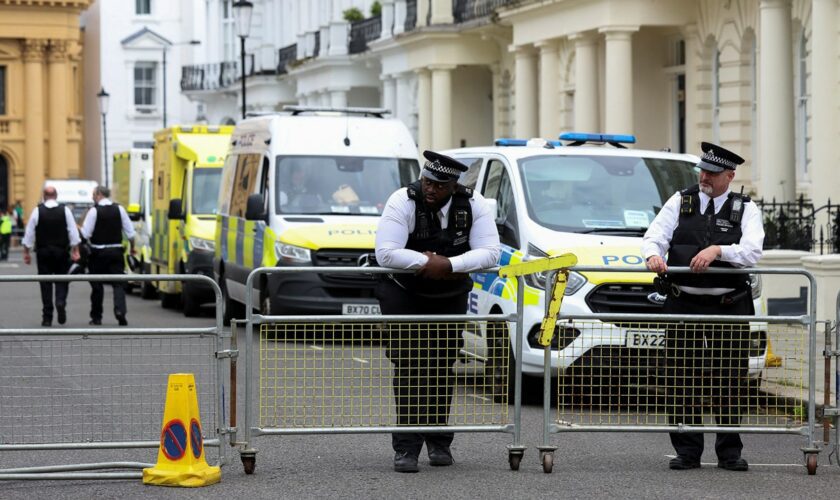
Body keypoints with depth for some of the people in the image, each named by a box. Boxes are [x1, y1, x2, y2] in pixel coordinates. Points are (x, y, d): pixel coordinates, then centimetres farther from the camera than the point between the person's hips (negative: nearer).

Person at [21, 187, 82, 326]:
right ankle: (61, 303, -17)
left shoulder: (37, 211, -4)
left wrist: (26, 252, 5)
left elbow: (29, 233, -1)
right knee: (62, 280, 11)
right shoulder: (65, 211, -2)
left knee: (45, 283, 5)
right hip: (62, 251, 0)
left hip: (43, 252, 0)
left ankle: (47, 318, 3)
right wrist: (75, 251, 2)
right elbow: (73, 232, -3)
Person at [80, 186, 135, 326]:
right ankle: (120, 311, -21)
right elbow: (130, 232, 3)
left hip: (98, 252, -2)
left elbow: (85, 234, -11)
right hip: (116, 251, 2)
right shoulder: (119, 209, 2)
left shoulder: (94, 211, -9)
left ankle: (96, 317, 15)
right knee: (118, 283, 0)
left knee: (97, 285, 9)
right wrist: (132, 247, 18)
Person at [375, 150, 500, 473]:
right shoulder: (403, 202, -20)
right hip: (404, 296, -3)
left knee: (442, 367, 6)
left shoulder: (473, 205, -13)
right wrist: (426, 262, -29)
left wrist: (449, 264, -32)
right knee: (409, 367, -11)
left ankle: (438, 442, 18)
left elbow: (490, 252, -20)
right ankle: (406, 447, -11)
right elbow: (385, 253, -28)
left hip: (451, 297, 3)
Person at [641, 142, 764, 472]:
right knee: (681, 379, 0)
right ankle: (687, 451, 7)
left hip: (729, 308, -1)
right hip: (683, 305, 1)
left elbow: (751, 252, -11)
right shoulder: (680, 202, 9)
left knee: (730, 380, 3)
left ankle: (730, 451, 13)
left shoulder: (746, 210, 5)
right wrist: (653, 254, -24)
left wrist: (717, 250, -28)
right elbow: (653, 237, -1)